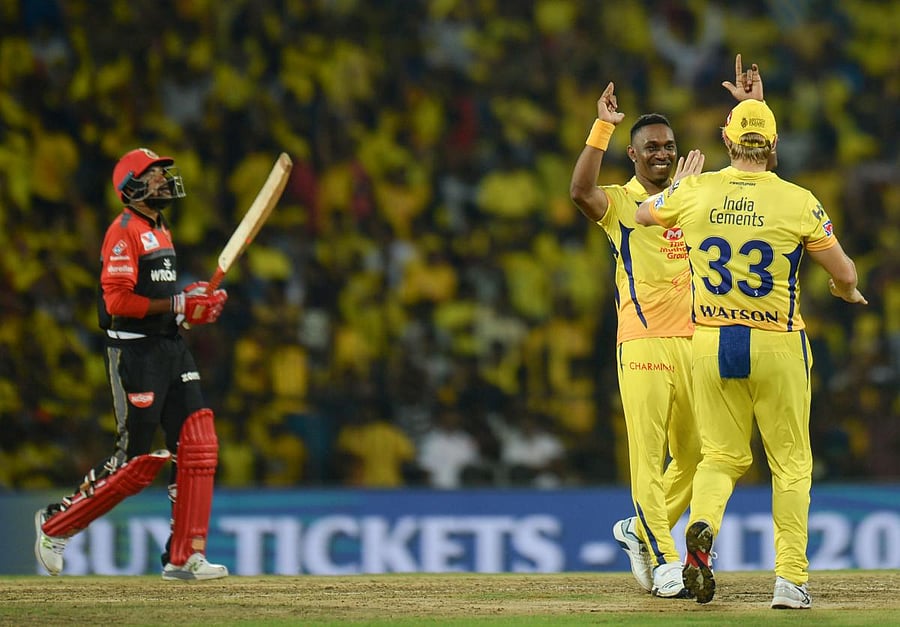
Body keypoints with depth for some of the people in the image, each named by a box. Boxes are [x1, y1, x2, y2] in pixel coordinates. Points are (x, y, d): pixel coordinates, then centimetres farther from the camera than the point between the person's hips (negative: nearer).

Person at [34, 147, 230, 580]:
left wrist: (195, 300, 7)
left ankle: (184, 556, 2)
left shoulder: (161, 232, 18)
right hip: (134, 349, -9)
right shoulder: (123, 232, -12)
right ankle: (56, 524, 11)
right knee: (137, 459, -6)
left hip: (171, 347, 9)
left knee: (197, 445, -1)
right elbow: (118, 300, -20)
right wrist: (177, 305, -18)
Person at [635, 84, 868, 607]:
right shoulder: (799, 202, -9)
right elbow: (846, 275, -3)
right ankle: (790, 579, 2)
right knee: (791, 464, 9)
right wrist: (848, 291, 21)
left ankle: (703, 526, -18)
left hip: (712, 344, 2)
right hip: (778, 345, -2)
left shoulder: (695, 193, -2)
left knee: (723, 456, 14)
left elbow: (644, 214, 19)